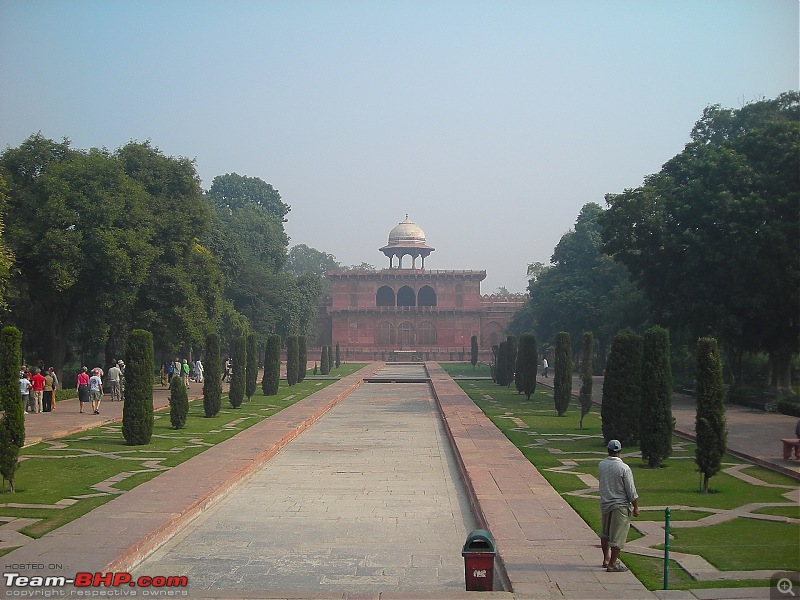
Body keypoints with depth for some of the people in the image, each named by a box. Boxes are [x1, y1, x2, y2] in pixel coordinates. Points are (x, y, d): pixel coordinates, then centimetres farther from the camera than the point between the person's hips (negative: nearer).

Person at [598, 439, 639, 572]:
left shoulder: (601, 465, -2)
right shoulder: (624, 468, -17)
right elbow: (631, 491, -12)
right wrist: (636, 507, -2)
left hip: (604, 504, 6)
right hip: (620, 506, -6)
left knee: (605, 533, 21)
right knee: (618, 536, 1)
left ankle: (606, 559, 32)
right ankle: (612, 564, 3)